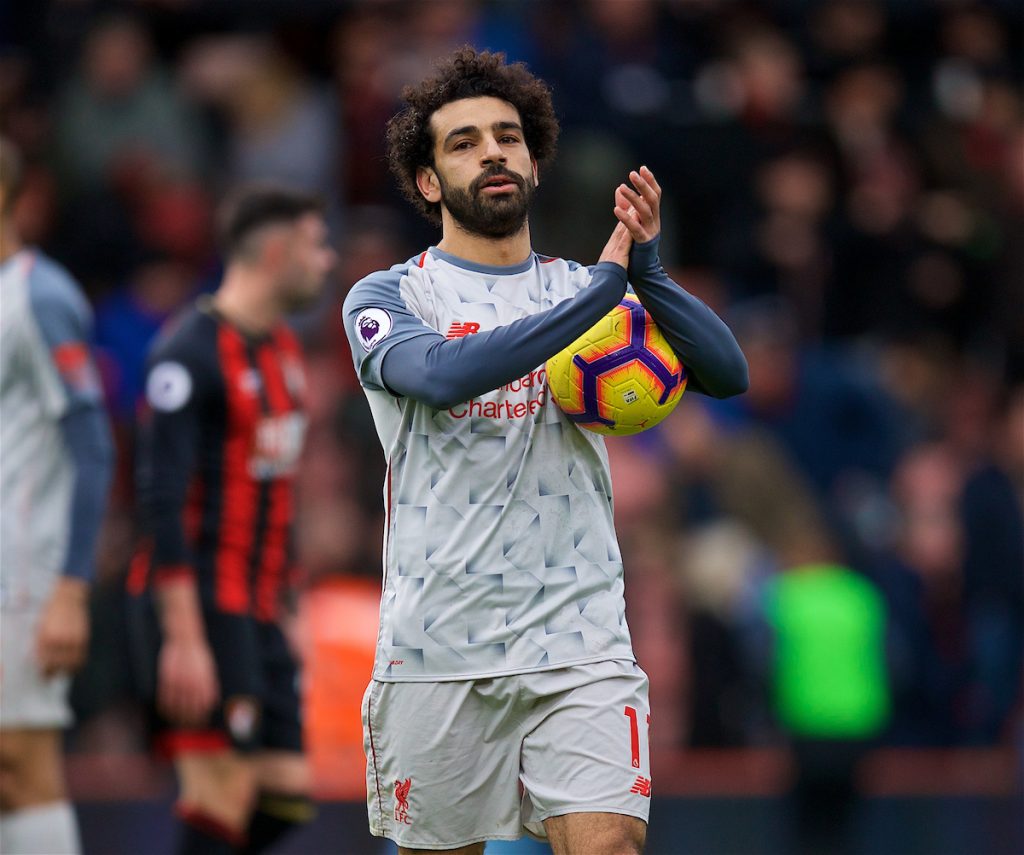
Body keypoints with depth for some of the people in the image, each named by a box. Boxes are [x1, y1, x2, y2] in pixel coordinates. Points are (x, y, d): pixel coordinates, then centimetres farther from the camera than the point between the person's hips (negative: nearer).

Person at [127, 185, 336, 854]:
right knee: (224, 795, -12)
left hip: (256, 610, 9)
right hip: (202, 604, -9)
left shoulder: (283, 349, 16)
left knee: (285, 794, 4)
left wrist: (285, 610, 21)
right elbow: (162, 500, -19)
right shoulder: (191, 352, -13)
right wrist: (184, 639, -24)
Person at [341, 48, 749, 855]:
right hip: (436, 652, -1)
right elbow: (444, 374, -20)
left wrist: (646, 270, -19)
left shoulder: (580, 287, 13)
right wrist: (606, 285, -22)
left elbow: (728, 373, -2)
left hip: (579, 643, 1)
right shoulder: (387, 297, 4)